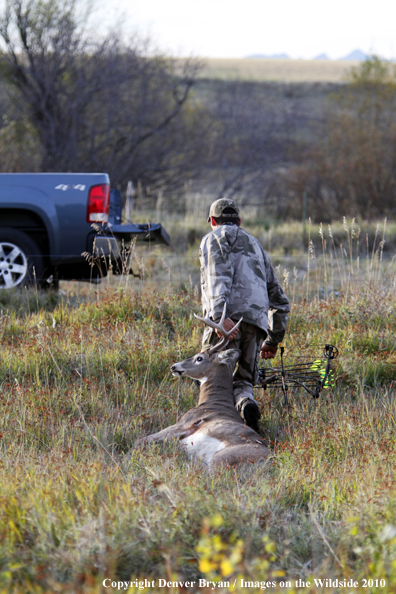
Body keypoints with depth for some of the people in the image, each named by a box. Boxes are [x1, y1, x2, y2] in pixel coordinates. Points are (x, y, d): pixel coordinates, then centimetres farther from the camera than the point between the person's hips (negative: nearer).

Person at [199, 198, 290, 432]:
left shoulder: (213, 239, 15)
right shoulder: (255, 245, 34)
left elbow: (218, 278, -7)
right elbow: (280, 300, 34)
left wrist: (220, 316, -21)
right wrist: (274, 340, 40)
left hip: (228, 318, -5)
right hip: (256, 322, 5)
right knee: (242, 380, 12)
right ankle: (245, 402, -22)